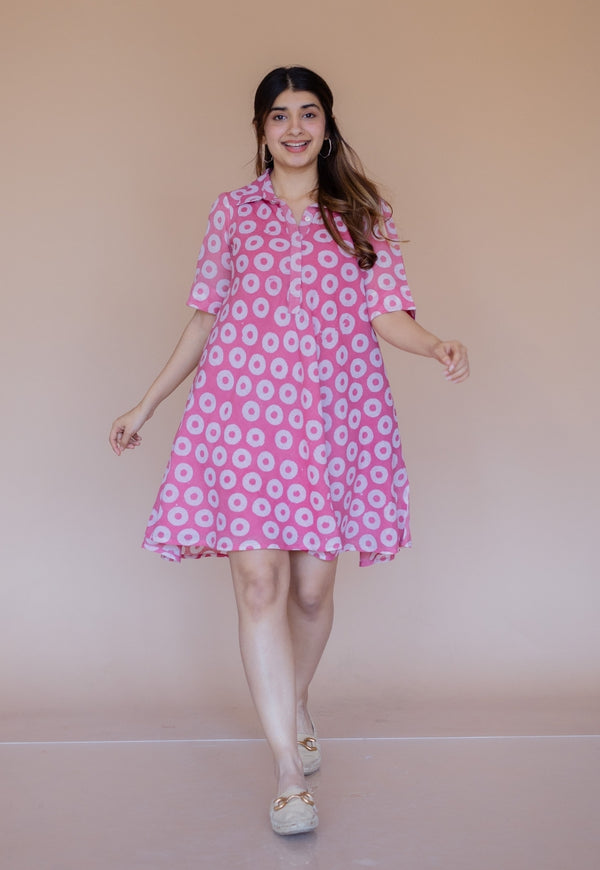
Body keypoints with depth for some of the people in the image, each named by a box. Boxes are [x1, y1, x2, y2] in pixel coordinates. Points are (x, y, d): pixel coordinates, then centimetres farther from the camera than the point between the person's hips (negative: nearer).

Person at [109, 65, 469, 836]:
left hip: (332, 410, 1)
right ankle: (290, 774, -6)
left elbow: (384, 312, 6)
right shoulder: (234, 211, 13)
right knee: (258, 578, -10)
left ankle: (297, 708, 34)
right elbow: (206, 317, 16)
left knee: (312, 585, 4)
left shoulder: (363, 214, 13)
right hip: (243, 404, 0)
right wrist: (147, 404, 16)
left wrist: (436, 345, -16)